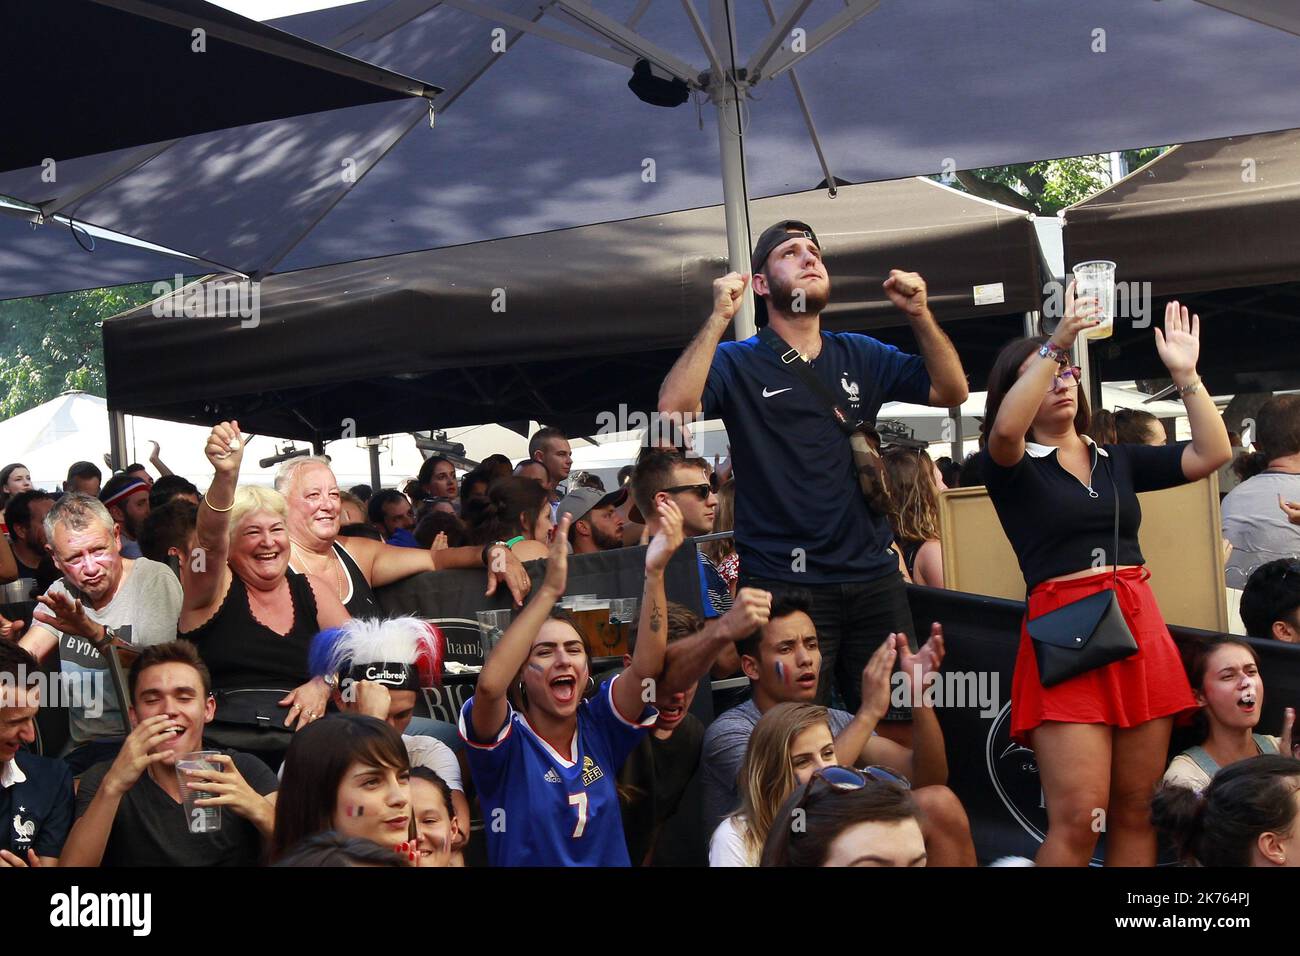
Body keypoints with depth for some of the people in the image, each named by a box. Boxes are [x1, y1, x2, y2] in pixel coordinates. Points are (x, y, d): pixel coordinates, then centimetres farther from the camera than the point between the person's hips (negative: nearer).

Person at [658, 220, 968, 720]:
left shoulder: (862, 356, 14)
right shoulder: (737, 362, 1)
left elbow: (951, 390, 9)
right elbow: (674, 409, -17)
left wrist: (920, 315, -4)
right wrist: (719, 318, -18)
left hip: (873, 577, 4)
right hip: (782, 582, -4)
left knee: (899, 725, 7)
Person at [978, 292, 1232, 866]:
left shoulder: (1118, 461, 19)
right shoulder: (1011, 467, 4)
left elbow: (1212, 454, 10)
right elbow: (1004, 429, -20)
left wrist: (1185, 374, 1)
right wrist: (1059, 340, -23)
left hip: (1141, 630, 5)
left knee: (1136, 812, 3)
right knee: (1077, 820, -14)